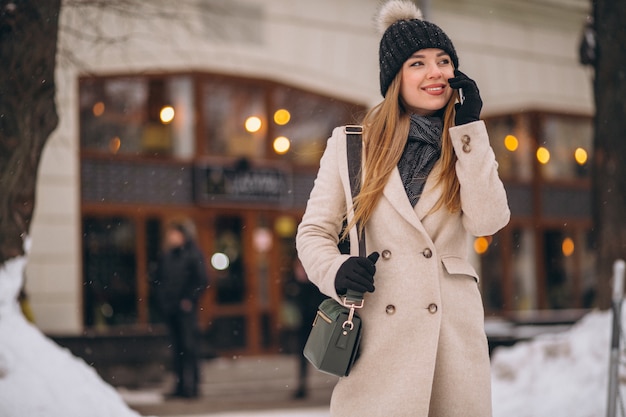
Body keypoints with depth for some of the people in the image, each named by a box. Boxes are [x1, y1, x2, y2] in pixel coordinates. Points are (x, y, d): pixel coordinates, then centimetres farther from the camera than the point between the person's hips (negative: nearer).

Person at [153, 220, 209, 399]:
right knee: (177, 347, 8)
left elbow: (202, 280, -8)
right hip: (169, 309, 6)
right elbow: (158, 279, 20)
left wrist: (189, 299, -12)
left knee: (189, 346, -7)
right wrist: (161, 298, 6)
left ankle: (191, 385, -5)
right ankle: (181, 385, 12)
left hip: (186, 308, -6)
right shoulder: (166, 256, 12)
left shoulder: (192, 253, -4)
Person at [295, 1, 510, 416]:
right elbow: (314, 231, 10)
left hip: (451, 330, 2)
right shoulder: (350, 143, 7)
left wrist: (470, 128, -4)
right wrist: (335, 271, -11)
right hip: (375, 331, -1)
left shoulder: (466, 144, 12)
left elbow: (488, 220, -5)